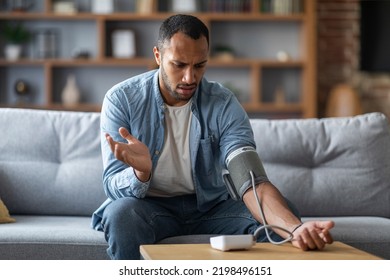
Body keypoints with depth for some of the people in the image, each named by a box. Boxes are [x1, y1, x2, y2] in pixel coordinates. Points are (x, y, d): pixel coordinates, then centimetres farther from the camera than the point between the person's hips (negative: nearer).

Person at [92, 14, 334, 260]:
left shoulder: (224, 105, -11)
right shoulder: (121, 100, -13)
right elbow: (114, 187, -17)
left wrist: (296, 228, -44)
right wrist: (141, 171, -43)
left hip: (209, 205, 2)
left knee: (285, 217, -22)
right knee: (122, 213, -36)